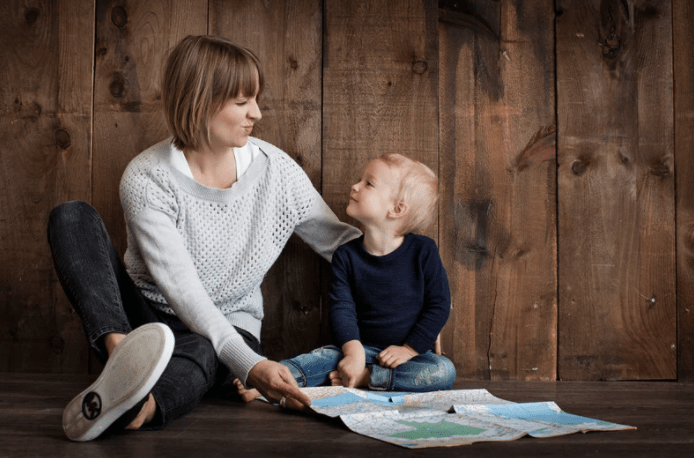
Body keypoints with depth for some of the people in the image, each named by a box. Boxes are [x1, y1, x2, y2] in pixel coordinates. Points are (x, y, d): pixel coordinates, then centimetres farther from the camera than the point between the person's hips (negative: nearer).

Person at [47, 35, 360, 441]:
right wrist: (249, 364, -38)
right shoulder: (146, 179, -16)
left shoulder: (275, 168, -6)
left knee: (200, 352, -39)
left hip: (229, 329, 1)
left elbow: (339, 240, 4)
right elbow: (181, 289, -25)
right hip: (146, 318, 0)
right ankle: (122, 352, -46)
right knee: (72, 217, -22)